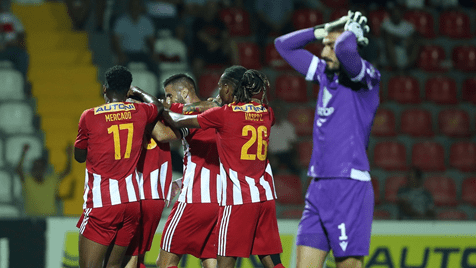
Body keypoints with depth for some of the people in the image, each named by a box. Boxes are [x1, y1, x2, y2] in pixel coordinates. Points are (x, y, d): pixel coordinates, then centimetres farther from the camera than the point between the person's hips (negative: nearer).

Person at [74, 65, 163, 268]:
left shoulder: (90, 116, -5)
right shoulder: (140, 112, 6)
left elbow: (79, 156, 10)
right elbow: (158, 106, 32)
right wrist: (137, 92, 49)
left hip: (101, 203, -5)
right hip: (131, 200, 5)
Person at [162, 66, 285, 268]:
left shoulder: (223, 114, -8)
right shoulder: (265, 113, 7)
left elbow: (176, 122, 3)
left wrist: (162, 109, 23)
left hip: (238, 198, -6)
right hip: (265, 196, 6)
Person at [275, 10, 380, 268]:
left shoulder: (367, 76, -7)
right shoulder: (325, 72, 15)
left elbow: (344, 49, -29)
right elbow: (283, 45, 26)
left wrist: (352, 31, -7)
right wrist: (324, 30, 15)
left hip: (349, 188, -7)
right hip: (319, 187, 7)